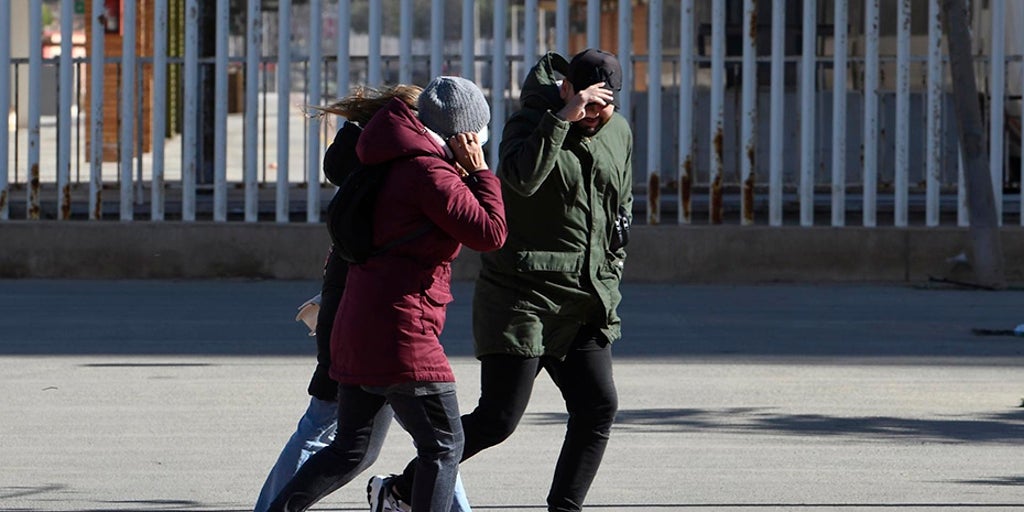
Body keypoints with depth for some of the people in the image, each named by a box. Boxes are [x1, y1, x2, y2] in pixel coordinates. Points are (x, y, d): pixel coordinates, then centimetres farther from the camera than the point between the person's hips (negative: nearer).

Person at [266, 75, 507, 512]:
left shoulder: (400, 165, 16)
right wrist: (479, 172, -5)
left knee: (353, 449, 15)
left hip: (358, 328, 9)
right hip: (399, 330, -9)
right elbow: (490, 233, -15)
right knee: (443, 446, -1)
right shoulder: (430, 173, -13)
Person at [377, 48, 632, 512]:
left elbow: (622, 207, 25)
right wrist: (564, 117, -31)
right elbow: (522, 178, -31)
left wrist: (609, 273, 18)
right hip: (522, 295, -7)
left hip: (585, 304, 7)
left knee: (598, 407, -4)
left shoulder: (619, 133, 12)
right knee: (498, 418, -8)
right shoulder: (530, 123, -9)